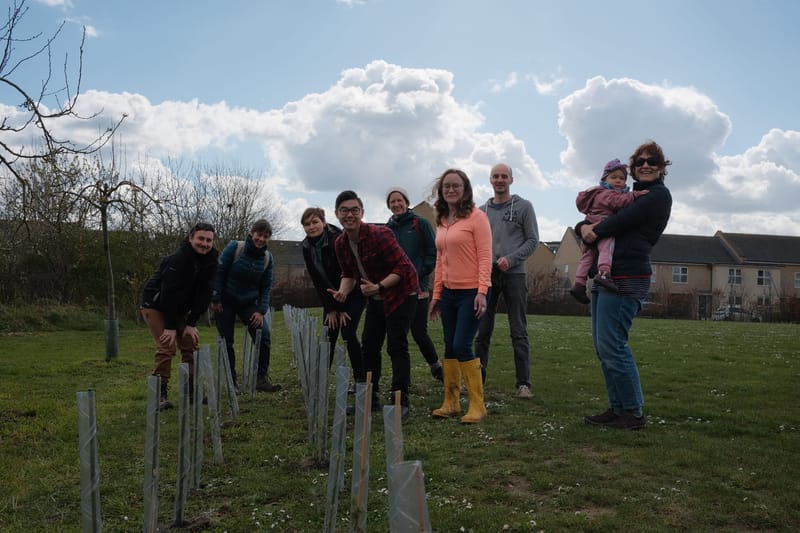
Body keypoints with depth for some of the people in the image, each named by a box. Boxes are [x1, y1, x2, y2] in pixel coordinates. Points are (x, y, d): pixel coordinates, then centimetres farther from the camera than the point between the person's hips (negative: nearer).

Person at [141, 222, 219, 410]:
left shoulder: (210, 261, -7)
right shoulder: (178, 259, -27)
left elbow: (205, 294, -6)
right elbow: (169, 292, -27)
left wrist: (192, 323, -10)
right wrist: (170, 327, -25)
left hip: (179, 308, 7)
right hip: (156, 305, -7)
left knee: (190, 344, 3)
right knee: (167, 347, -15)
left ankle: (191, 390, 12)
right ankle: (160, 394, -8)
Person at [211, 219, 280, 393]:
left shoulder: (267, 257, -4)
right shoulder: (235, 247, -15)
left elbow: (266, 286, 0)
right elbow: (219, 272, -11)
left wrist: (261, 311, -10)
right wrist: (215, 299, -12)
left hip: (249, 303, 3)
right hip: (226, 302, -3)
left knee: (264, 335, -13)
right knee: (227, 342, 1)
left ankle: (261, 379, -4)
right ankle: (231, 382, 15)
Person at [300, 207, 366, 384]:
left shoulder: (337, 240, -24)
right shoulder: (307, 247, -5)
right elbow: (317, 280, -3)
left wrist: (342, 308, -18)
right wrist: (330, 309, -6)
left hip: (353, 292, -6)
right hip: (331, 294, 6)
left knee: (348, 332, -12)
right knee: (328, 336, 0)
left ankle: (361, 378, -2)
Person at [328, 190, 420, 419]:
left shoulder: (380, 235, -26)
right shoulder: (341, 243, -4)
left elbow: (403, 268, -24)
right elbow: (349, 273, 8)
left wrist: (379, 286, -34)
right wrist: (343, 291, -13)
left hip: (401, 293, -7)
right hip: (375, 297, 8)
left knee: (396, 345, -11)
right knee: (369, 346, 10)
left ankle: (401, 401, -5)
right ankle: (369, 398, 22)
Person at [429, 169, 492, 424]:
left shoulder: (476, 216, -7)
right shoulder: (441, 221, 13)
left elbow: (485, 256, -12)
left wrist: (482, 292, -20)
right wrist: (436, 294, 13)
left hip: (471, 292, -7)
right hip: (448, 292, 7)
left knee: (461, 346, -11)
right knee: (450, 347, 10)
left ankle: (477, 405, 1)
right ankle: (451, 402, 19)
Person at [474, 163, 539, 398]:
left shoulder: (523, 206, 3)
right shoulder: (483, 210, 13)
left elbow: (533, 240, -2)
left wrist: (511, 259, -15)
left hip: (514, 275, -3)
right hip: (487, 274, 3)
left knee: (519, 332, -1)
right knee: (482, 330, 5)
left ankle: (523, 383, 4)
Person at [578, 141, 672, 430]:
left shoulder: (658, 195, -1)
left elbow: (626, 220, -16)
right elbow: (590, 219, 19)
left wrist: (597, 231, -6)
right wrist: (584, 227, -2)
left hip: (626, 279, -9)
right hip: (605, 277, 9)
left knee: (611, 346, -11)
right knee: (603, 346, 9)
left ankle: (634, 413, -1)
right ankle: (618, 408, 16)